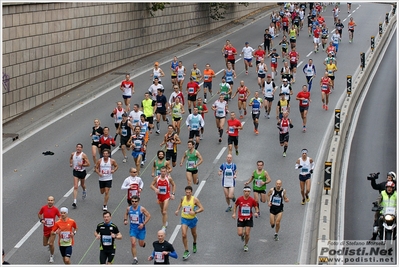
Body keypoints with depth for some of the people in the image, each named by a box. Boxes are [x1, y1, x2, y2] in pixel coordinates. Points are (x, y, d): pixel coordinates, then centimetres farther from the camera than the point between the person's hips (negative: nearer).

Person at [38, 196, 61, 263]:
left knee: (51, 244, -11)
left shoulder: (55, 209, -12)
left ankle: (52, 256, 13)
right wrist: (41, 220, -8)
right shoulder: (43, 208, -7)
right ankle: (50, 244, 50)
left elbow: (60, 217, -3)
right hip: (45, 229, 3)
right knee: (45, 244, 12)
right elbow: (39, 214, 10)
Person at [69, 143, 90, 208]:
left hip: (82, 171, -2)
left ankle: (84, 191, 60)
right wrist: (71, 163, 7)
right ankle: (74, 202, -15)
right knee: (75, 187, -9)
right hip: (75, 172, 2)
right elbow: (71, 158, 23)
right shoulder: (73, 154, -2)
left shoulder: (83, 155, -14)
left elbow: (88, 164, -14)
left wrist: (82, 164, -26)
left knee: (82, 185, 22)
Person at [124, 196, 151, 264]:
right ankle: (135, 259, 0)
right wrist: (125, 220, -1)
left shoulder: (142, 209, -15)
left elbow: (149, 216, -9)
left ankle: (143, 242, 50)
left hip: (140, 228, -2)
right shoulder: (129, 208, -4)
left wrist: (143, 224, -17)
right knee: (133, 244, -10)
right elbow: (126, 214, 18)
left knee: (141, 244, 10)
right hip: (133, 228, 2)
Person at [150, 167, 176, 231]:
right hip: (159, 195, 4)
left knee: (164, 212, -12)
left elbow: (173, 185, 3)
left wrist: (173, 194, -3)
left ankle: (164, 226, -7)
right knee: (162, 210, 21)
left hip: (166, 196, -3)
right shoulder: (157, 178, -9)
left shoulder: (169, 178, -13)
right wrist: (155, 189, -21)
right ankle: (165, 221, 46)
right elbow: (152, 185, 0)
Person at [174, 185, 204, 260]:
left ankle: (194, 244, 53)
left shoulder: (195, 199, -17)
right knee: (184, 235, -13)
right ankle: (186, 251, -5)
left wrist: (195, 212, -30)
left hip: (192, 219, -1)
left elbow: (202, 208, -16)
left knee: (194, 234, 21)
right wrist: (178, 210, 6)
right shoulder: (183, 198, -6)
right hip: (184, 219, 1)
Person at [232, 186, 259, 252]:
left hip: (249, 219, 0)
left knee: (247, 234, -1)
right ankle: (243, 235, 33)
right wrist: (234, 213, -3)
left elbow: (256, 208, 2)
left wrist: (256, 213, -19)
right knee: (239, 233, -7)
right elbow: (235, 206, 9)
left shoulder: (252, 200, -9)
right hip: (240, 219, 0)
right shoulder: (239, 199, -8)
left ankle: (246, 245, 26)